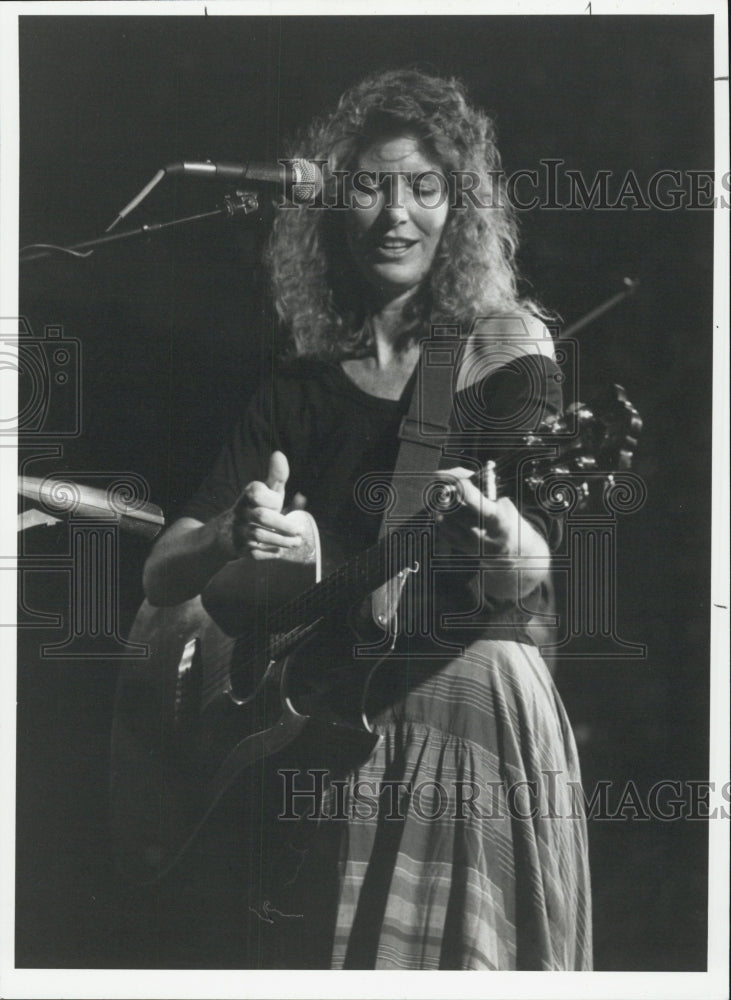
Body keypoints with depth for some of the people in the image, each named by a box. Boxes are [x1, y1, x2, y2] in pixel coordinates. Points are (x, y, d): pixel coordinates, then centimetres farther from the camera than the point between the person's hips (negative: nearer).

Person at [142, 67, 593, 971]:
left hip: (474, 707, -3)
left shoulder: (507, 348, -3)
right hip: (326, 733, 4)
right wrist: (231, 538, -22)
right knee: (312, 958, 10)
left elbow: (530, 574, -14)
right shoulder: (295, 390, 6)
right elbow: (161, 577, 1)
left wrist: (500, 546, -38)